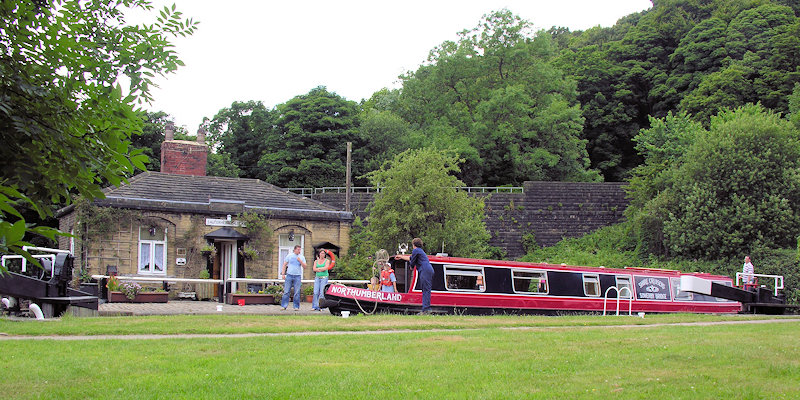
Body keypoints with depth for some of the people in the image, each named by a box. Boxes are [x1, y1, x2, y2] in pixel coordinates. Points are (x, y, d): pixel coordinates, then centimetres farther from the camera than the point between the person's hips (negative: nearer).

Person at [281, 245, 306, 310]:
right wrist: (283, 273, -1)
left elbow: (305, 266, 1)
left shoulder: (302, 257, 7)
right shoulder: (289, 255, 6)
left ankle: (296, 306, 6)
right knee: (286, 291, -1)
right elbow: (284, 265, 8)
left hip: (297, 276, 0)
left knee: (297, 292, -1)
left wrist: (300, 261, -12)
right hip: (289, 275, 0)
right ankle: (284, 306, 4)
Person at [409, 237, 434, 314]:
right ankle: (427, 308, 5)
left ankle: (426, 309, -19)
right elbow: (410, 258, 44)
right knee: (426, 290, 8)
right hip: (430, 270, 9)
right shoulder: (421, 250, 30)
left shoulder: (415, 250, 0)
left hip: (425, 270, -9)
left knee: (426, 290, -13)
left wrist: (411, 266, 26)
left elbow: (412, 262, 2)